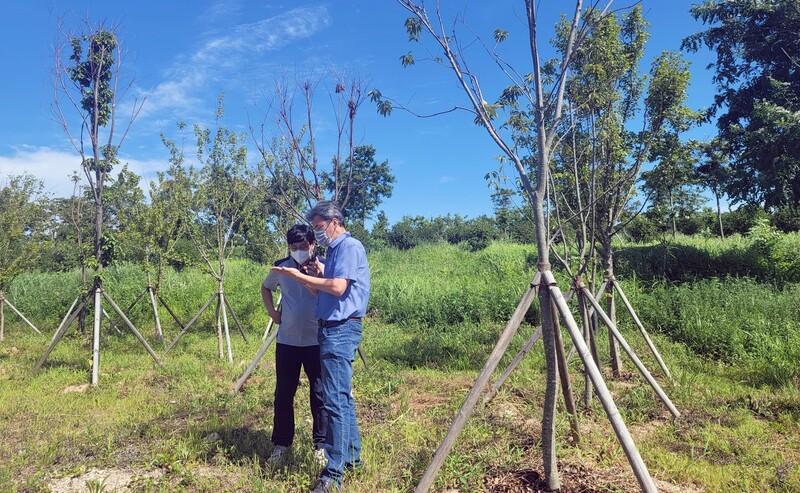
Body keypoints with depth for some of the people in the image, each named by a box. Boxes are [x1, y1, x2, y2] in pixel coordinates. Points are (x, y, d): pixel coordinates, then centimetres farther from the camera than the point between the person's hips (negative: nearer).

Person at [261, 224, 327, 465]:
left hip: (316, 340, -2)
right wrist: (272, 312, 7)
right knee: (283, 394, 11)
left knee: (320, 394, 5)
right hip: (287, 341, 3)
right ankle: (281, 443, 28)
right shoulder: (281, 266, 0)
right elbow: (266, 288, 19)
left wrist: (315, 276, -26)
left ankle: (321, 445, 20)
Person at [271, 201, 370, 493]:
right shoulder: (336, 250, 19)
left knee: (335, 400, -9)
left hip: (341, 330, -10)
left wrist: (300, 276, -15)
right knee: (343, 396, 16)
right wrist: (308, 283, 6)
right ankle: (352, 457, 28)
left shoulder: (350, 247, -10)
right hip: (333, 329, 11)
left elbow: (338, 287, -22)